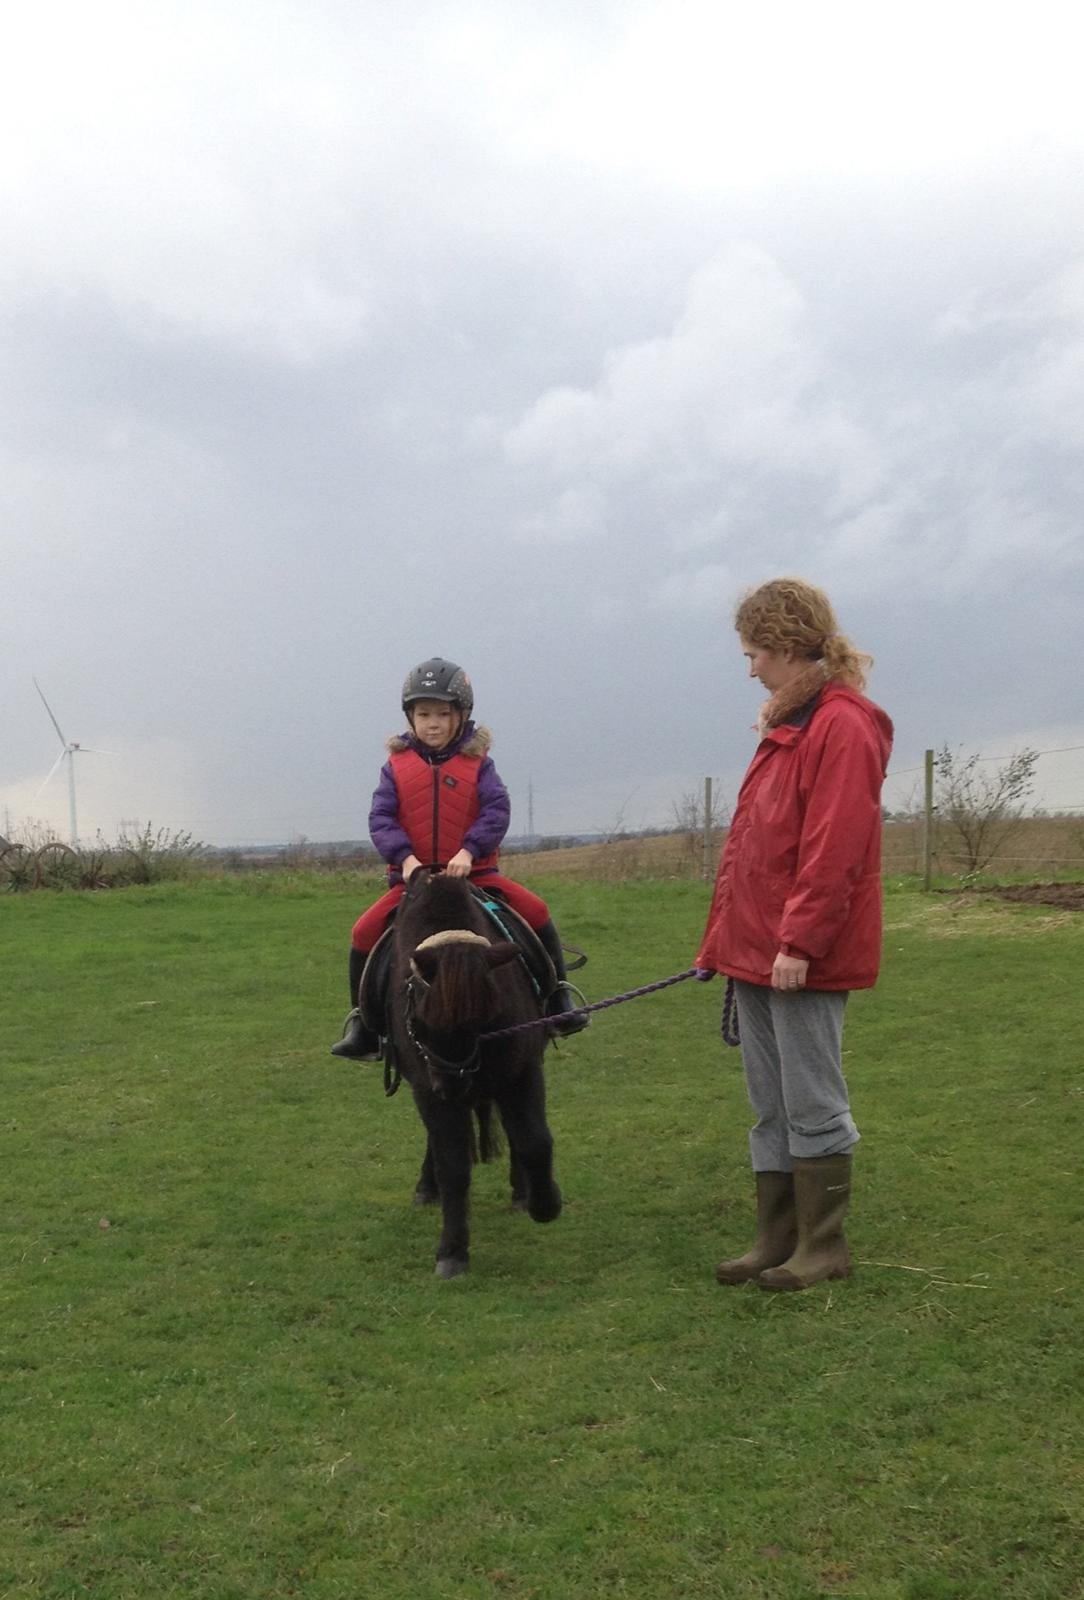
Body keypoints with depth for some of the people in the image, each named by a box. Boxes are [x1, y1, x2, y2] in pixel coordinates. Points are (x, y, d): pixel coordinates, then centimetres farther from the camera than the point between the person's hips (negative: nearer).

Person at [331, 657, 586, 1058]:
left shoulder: (476, 762, 2)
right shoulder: (397, 764, 3)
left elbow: (497, 811, -9)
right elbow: (380, 818, -5)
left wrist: (469, 850, -24)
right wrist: (405, 857, -21)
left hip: (472, 871, 0)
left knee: (536, 912, -16)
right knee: (365, 931, -16)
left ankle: (557, 997, 1)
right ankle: (363, 1023, 0)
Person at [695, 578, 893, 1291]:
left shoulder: (843, 726, -14)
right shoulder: (787, 726, 16)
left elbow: (832, 851, -21)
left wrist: (799, 943, -22)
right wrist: (723, 940, 16)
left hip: (803, 958, -9)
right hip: (756, 951, 9)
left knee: (812, 1104, 1)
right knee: (770, 1108, 14)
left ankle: (824, 1247, 13)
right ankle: (777, 1242, 23)